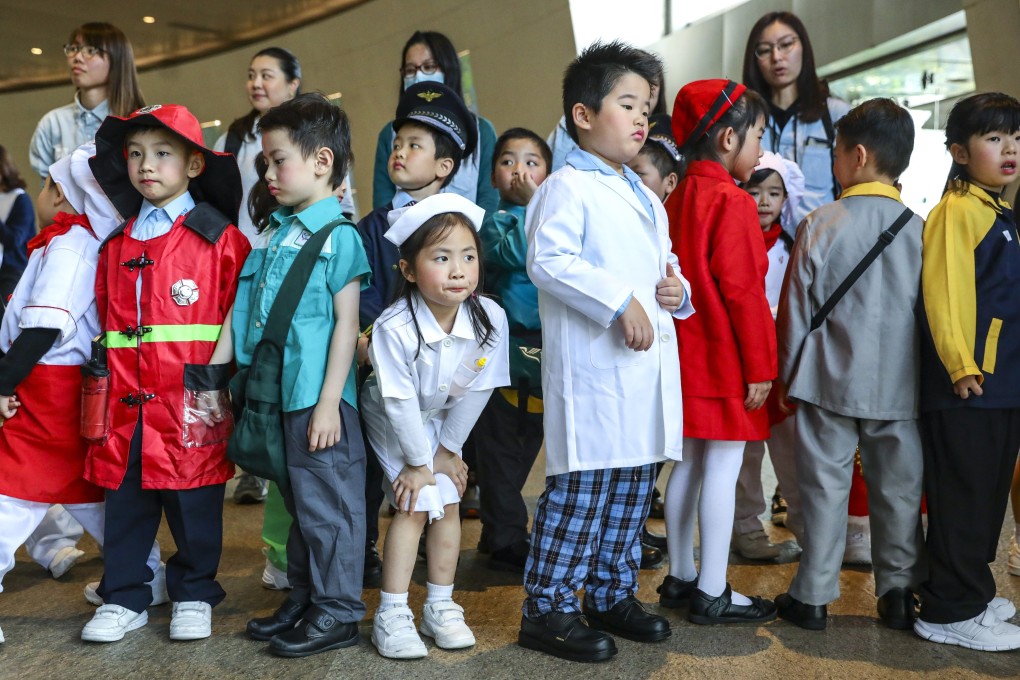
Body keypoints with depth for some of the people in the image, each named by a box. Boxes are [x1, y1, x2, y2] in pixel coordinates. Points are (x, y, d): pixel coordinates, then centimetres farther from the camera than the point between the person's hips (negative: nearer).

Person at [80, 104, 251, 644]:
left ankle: (194, 596, 24)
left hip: (193, 400, -4)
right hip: (127, 400, 5)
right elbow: (107, 318, 19)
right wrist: (113, 372, 12)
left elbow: (240, 309, -5)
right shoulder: (116, 245, 13)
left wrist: (217, 373, -10)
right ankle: (124, 599, 26)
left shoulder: (220, 238, -3)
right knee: (124, 502, 11)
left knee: (194, 505, 7)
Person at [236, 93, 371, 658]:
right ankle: (302, 601, 30)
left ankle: (338, 611, 15)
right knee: (297, 504, 17)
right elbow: (254, 313, 17)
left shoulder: (337, 234, -10)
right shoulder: (276, 233, 12)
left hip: (318, 399, -8)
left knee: (327, 505, 2)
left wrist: (328, 401, -17)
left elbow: (346, 323, -14)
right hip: (279, 397, 8)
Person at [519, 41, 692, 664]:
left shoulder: (647, 198, 22)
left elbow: (665, 263, 31)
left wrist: (677, 291, 8)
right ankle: (547, 609, 6)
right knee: (581, 488, -6)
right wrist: (620, 301, -23)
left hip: (649, 363, 9)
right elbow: (547, 259, -20)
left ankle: (613, 594, 29)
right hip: (593, 363, -9)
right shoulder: (569, 186, -7)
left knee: (633, 486, 15)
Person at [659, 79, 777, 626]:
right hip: (726, 360, -9)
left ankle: (680, 578, 24)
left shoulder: (680, 197, 11)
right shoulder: (732, 202, -15)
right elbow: (742, 289, -18)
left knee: (689, 463, 14)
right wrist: (760, 365, -13)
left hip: (687, 355, 9)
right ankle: (712, 595, 6)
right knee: (723, 471, -2)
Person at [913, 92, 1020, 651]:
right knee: (963, 498, -3)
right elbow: (944, 291, -20)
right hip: (966, 385, -9)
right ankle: (951, 611, 7)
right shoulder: (958, 211, -12)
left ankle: (971, 591, 29)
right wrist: (962, 366, -22)